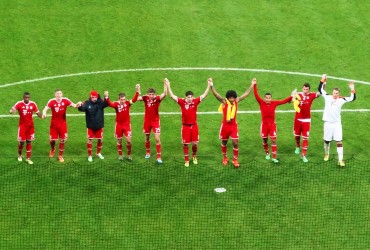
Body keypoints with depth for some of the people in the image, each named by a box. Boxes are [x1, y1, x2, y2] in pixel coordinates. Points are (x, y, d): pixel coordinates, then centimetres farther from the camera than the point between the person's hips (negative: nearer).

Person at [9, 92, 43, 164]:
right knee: (21, 141, 2)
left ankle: (28, 158, 13)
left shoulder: (33, 104, -4)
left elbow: (38, 113, 1)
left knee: (29, 142, 5)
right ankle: (19, 155, 30)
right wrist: (12, 111, -46)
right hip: (22, 125, -2)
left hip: (30, 126, 2)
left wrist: (41, 116, -21)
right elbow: (11, 110, -21)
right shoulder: (19, 104, -11)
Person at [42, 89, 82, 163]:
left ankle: (60, 155, 24)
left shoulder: (65, 100, -11)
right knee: (52, 139, 5)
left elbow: (74, 105, -21)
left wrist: (78, 104, -44)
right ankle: (52, 149, 41)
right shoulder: (52, 101, -15)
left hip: (62, 124, 1)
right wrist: (44, 113, -49)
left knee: (62, 140, 5)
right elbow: (46, 108, -26)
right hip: (54, 124, -1)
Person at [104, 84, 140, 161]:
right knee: (119, 141, 11)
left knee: (128, 140, -6)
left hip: (127, 124, 0)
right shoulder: (116, 104, -13)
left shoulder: (127, 103, -10)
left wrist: (137, 91, -41)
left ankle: (129, 155, 15)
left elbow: (134, 100, -27)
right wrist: (107, 98, -51)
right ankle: (120, 155, 28)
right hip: (119, 125, 0)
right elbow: (110, 104, -32)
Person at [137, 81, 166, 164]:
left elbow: (164, 95, -34)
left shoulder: (157, 98, -15)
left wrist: (166, 85, -47)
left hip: (155, 121, -2)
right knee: (147, 138, 17)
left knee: (157, 139, -8)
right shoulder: (145, 98, -9)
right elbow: (137, 98, -25)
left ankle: (159, 157, -3)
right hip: (147, 121, 2)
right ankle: (148, 153, 38)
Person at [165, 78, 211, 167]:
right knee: (185, 144, 4)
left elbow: (204, 95, -4)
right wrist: (168, 86, -18)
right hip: (185, 126, -1)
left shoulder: (195, 101, -5)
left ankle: (194, 156, 32)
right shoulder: (182, 102, -8)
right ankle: (186, 160, 18)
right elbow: (172, 96, -9)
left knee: (195, 143, 4)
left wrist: (209, 85, -11)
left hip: (194, 125, 1)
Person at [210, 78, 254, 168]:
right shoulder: (224, 102, -15)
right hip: (225, 125, -1)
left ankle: (235, 160, 8)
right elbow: (216, 95, -28)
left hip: (234, 125, 1)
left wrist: (252, 85, 3)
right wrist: (211, 85, -42)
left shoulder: (236, 101, -6)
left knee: (235, 143, -5)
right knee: (224, 142, 14)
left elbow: (246, 93, 2)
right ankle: (225, 158, 34)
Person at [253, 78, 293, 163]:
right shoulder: (261, 103, -10)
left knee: (273, 140, -3)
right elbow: (256, 95, -20)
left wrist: (291, 96, -9)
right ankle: (267, 153, 35)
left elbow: (284, 101, -1)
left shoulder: (274, 103, -5)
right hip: (264, 124, 0)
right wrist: (254, 85, -31)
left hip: (272, 124, 0)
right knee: (264, 140, 11)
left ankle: (274, 157, 2)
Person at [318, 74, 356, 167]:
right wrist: (323, 80, -14)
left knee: (339, 142, -6)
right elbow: (320, 89, -5)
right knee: (327, 141, 14)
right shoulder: (327, 97, -3)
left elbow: (352, 98, -8)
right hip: (328, 123, 1)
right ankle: (326, 154, 40)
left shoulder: (341, 100, -4)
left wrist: (352, 89, -21)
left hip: (337, 123, -1)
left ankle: (340, 160, -5)